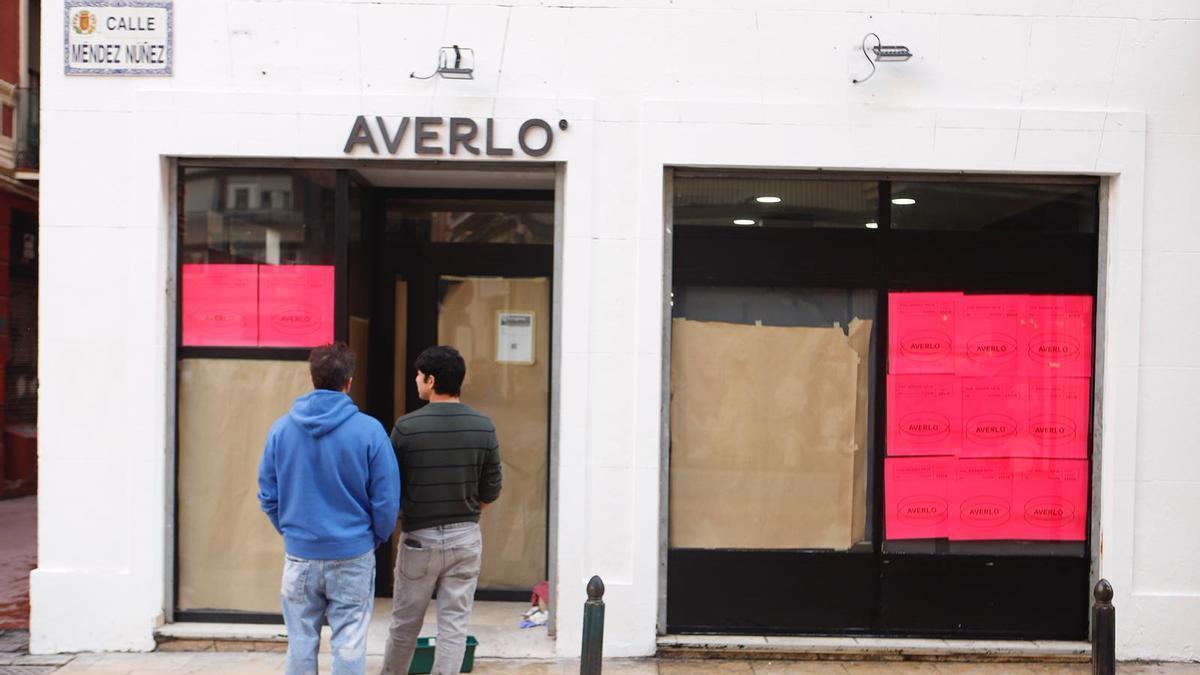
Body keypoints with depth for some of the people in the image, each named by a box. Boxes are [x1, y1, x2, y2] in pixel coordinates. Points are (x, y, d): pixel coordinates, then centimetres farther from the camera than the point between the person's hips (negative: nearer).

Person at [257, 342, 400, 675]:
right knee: (349, 644, 5)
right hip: (352, 557, -2)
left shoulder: (281, 428, -2)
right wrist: (377, 538, 9)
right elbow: (386, 499, -8)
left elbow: (268, 496, 3)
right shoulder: (369, 430, -11)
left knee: (301, 644, 12)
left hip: (299, 556, 3)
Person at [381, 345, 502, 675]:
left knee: (405, 622, 14)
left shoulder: (407, 426, -12)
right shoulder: (483, 427, -4)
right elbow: (491, 491, 1)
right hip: (465, 537, 1)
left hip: (419, 538, -1)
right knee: (454, 624, 5)